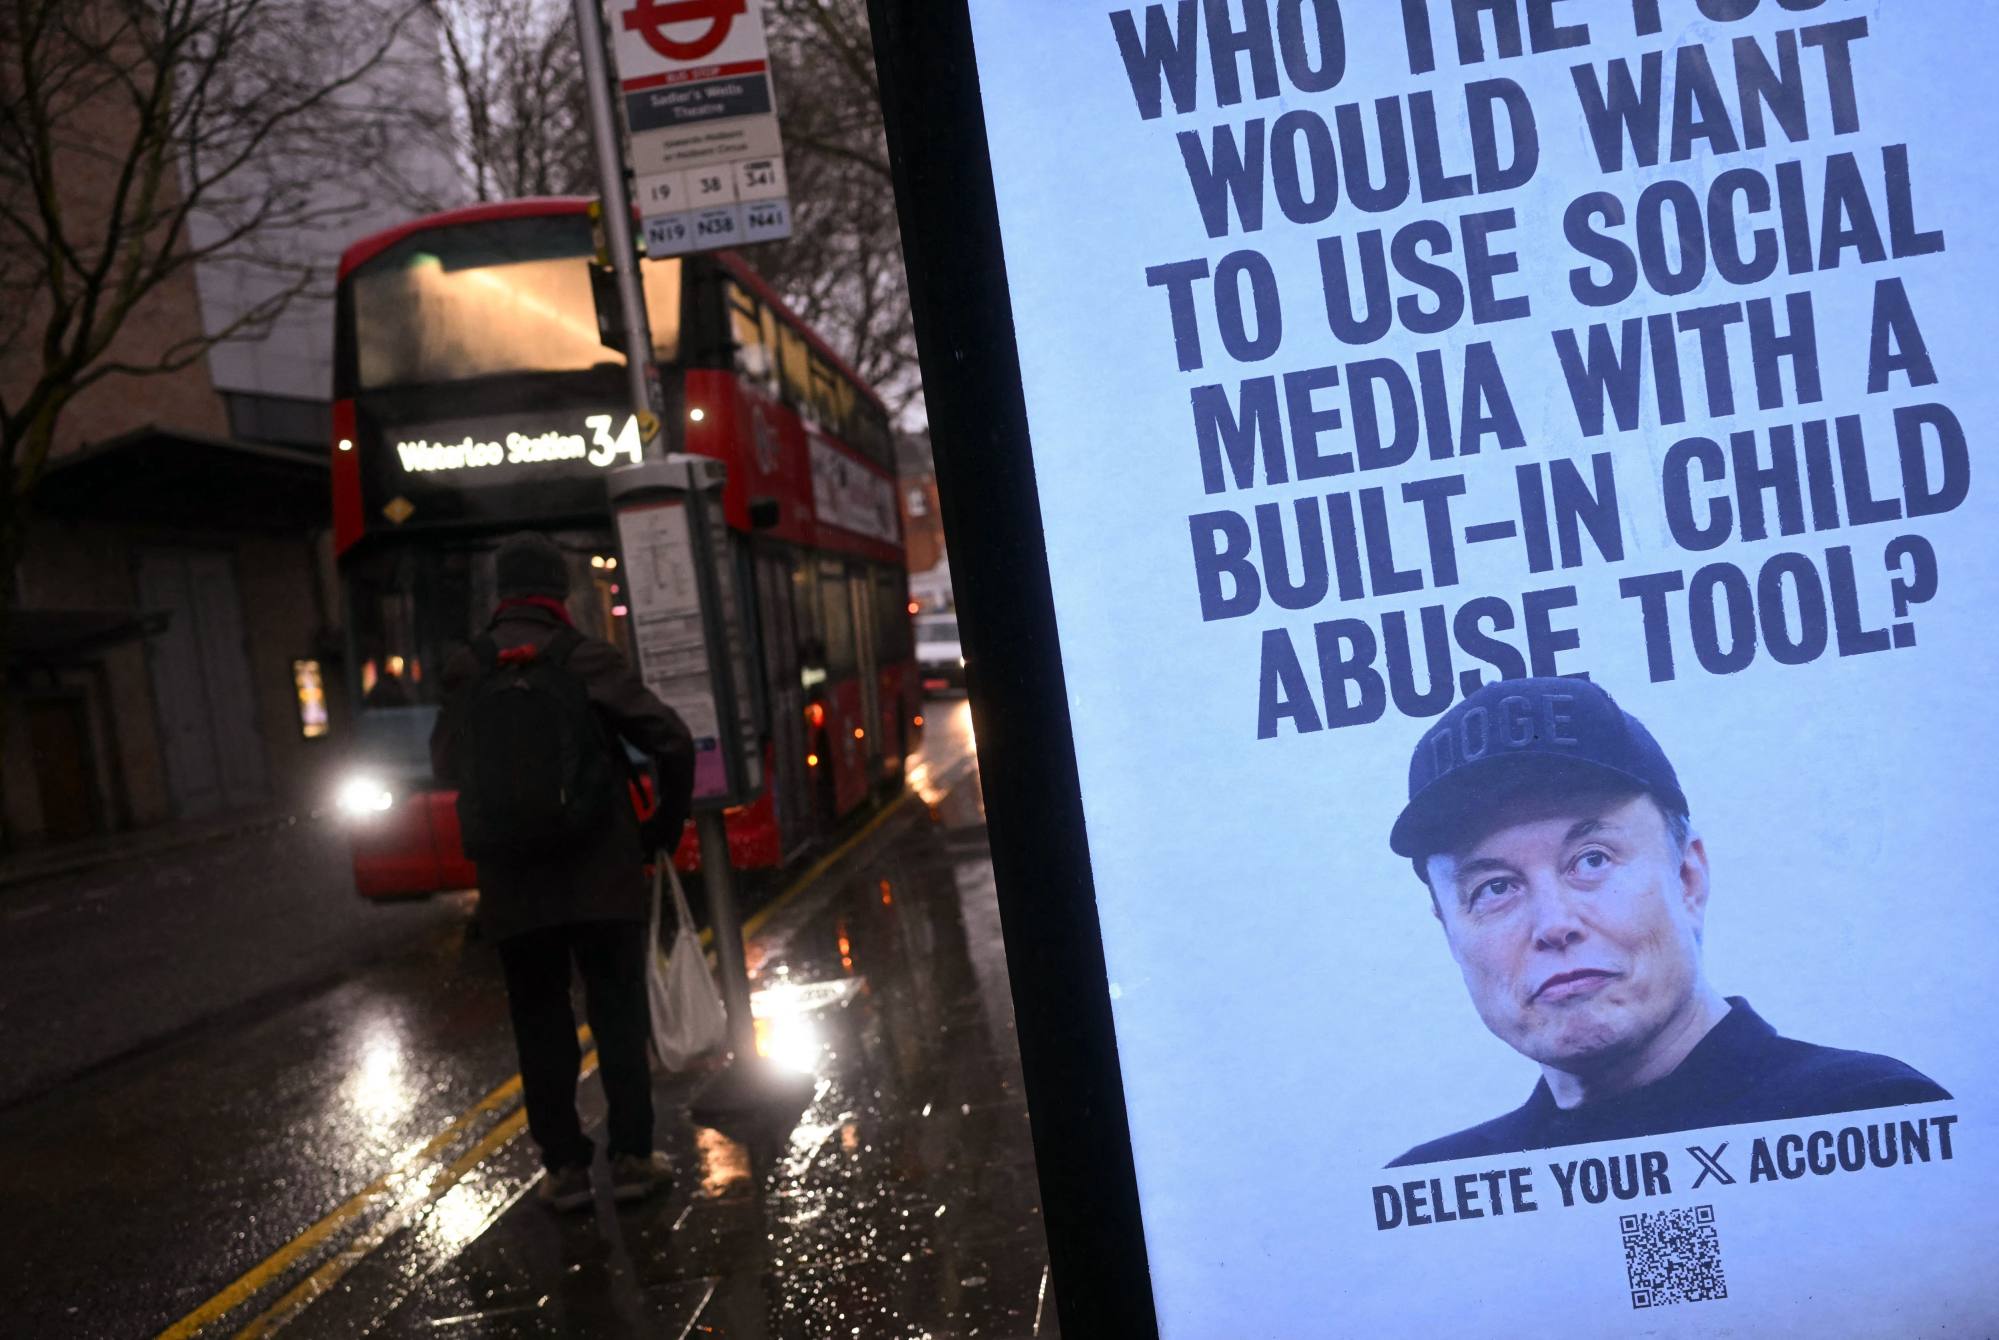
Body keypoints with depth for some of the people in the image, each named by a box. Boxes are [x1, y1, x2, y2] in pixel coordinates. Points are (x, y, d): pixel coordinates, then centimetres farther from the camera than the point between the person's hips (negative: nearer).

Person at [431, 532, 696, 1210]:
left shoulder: (466, 671, -2)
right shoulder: (589, 658, -8)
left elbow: (447, 765, 4)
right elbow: (671, 740, -11)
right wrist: (666, 823, 5)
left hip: (513, 881, 2)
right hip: (602, 874, -1)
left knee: (540, 1023, 11)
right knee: (618, 1014, 9)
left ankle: (565, 1165, 14)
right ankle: (631, 1156, 13)